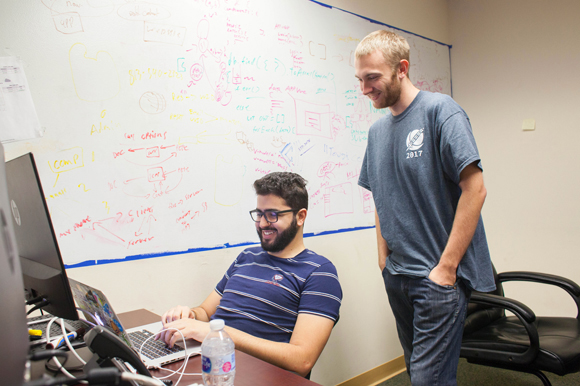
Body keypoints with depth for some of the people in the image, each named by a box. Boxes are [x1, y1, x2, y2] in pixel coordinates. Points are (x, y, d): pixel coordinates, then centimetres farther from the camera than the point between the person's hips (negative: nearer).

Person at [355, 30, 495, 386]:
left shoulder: (440, 110, -10)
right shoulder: (378, 130, 10)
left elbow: (474, 189, -16)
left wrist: (446, 267, -16)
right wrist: (384, 261, 7)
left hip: (439, 276, -6)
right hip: (397, 276, 7)